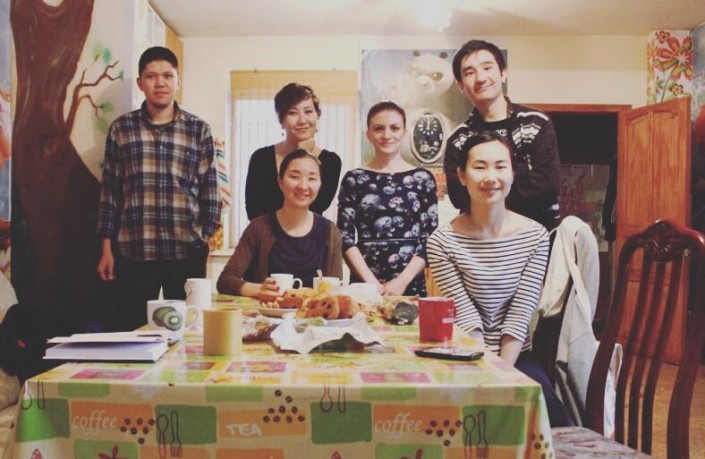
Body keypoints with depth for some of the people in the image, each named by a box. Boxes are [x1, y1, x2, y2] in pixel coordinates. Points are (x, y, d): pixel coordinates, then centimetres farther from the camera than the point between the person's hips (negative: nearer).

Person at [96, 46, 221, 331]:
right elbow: (109, 191, 7)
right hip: (133, 253, 1)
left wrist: (207, 239, 1)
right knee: (133, 330, 8)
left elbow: (209, 189, 5)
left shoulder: (199, 130, 5)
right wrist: (106, 248, 5)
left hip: (187, 252, 0)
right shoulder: (121, 128, 6)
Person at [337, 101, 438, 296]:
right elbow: (345, 237, -1)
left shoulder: (423, 178, 4)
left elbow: (430, 239, 0)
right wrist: (372, 282, -11)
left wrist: (402, 281, -11)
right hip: (364, 285, 0)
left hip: (411, 285, 0)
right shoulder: (354, 179, 4)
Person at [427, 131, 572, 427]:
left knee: (556, 423, -22)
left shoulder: (535, 236, -3)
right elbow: (467, 317, -12)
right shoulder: (442, 242, -9)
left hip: (516, 357, 2)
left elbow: (520, 314, -8)